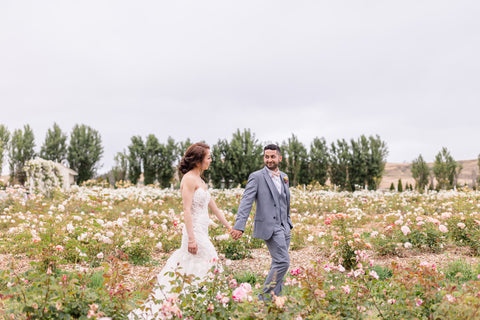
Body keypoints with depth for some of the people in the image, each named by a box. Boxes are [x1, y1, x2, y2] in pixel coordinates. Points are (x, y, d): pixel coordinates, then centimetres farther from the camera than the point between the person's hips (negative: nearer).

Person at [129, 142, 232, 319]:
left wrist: (229, 227, 23)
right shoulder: (189, 179, -11)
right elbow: (187, 210, -18)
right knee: (211, 267, -6)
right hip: (195, 233, -9)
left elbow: (214, 208, 22)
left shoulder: (200, 181, 17)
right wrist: (191, 238, -23)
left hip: (201, 233, 9)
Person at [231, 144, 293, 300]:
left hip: (284, 227, 7)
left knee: (278, 264, 9)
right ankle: (265, 297, -3)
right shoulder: (257, 177, -7)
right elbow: (246, 201, -16)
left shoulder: (284, 177, 14)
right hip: (269, 227, -7)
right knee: (283, 262, -14)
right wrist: (239, 226, -27)